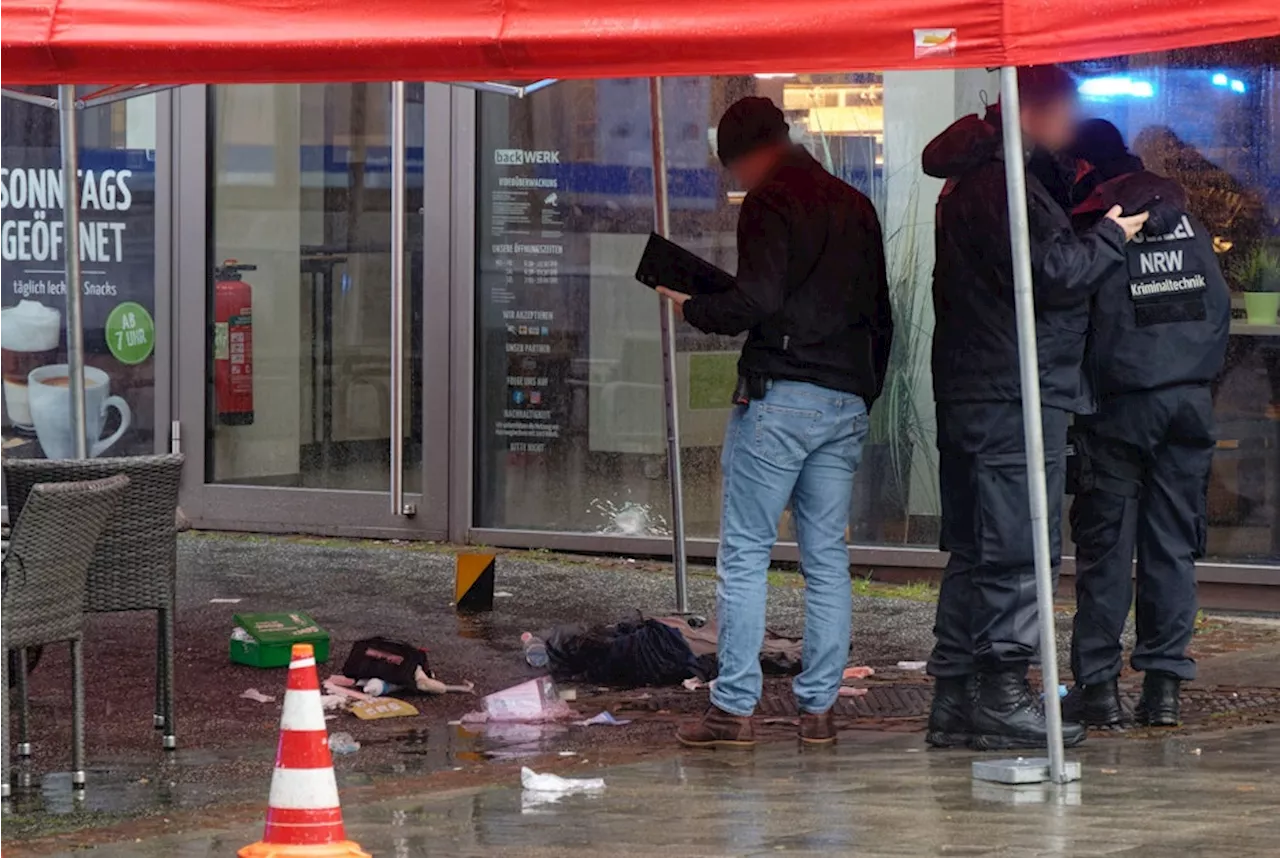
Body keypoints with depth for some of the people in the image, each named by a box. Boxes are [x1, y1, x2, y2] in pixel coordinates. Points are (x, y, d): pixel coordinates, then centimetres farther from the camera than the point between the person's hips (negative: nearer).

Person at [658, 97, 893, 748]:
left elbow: (756, 302, -17)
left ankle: (734, 708, -5)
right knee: (828, 559, 8)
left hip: (779, 395, -7)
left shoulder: (770, 204, -6)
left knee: (744, 554, -2)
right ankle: (818, 707, 7)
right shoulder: (855, 207, 16)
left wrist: (692, 309, -1)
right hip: (847, 402, 7)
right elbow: (880, 313, 18)